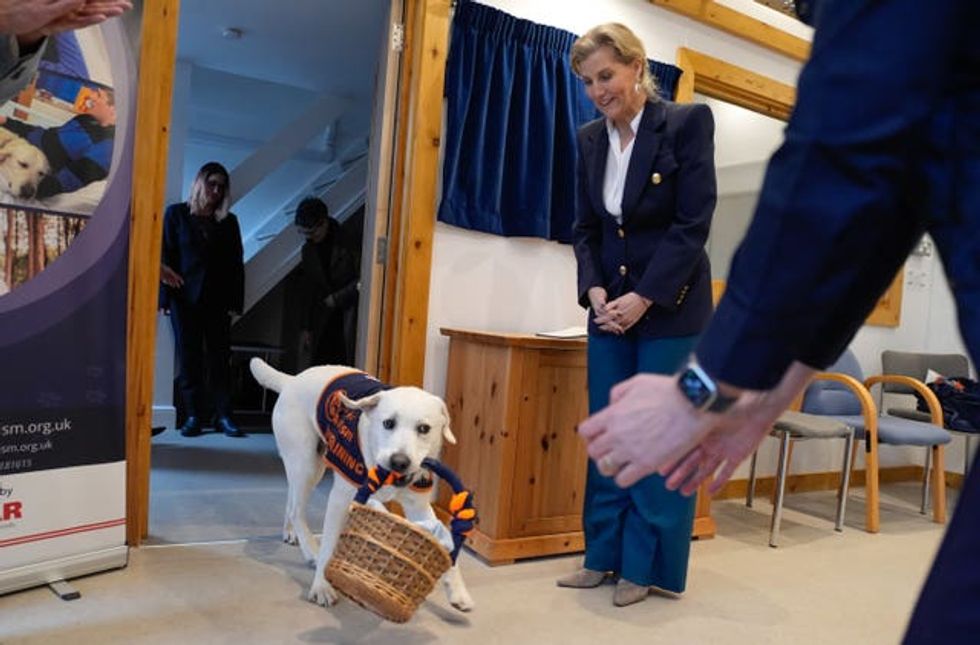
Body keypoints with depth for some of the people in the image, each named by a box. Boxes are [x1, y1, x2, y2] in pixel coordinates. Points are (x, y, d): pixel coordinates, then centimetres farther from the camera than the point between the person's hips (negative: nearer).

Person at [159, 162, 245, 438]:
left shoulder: (229, 221, 11)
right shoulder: (176, 213, 7)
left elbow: (236, 264, 8)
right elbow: (165, 255, 3)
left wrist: (235, 301, 0)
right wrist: (167, 295, -7)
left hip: (217, 300, 1)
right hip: (185, 298, -1)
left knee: (219, 358, 0)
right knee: (188, 357, 1)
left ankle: (223, 415, 4)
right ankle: (193, 416, 7)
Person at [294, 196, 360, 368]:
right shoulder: (309, 249, 11)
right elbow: (310, 291, 17)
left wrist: (337, 298, -10)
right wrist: (307, 327, 15)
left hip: (350, 316, -5)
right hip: (324, 321, 5)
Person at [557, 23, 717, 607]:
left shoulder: (688, 122, -7)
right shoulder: (590, 139, 8)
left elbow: (693, 224, -12)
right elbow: (585, 227, 9)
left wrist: (643, 298, -17)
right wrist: (595, 290, -7)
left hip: (670, 305, -5)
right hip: (611, 307, 5)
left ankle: (646, 566, 14)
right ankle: (603, 556, 20)